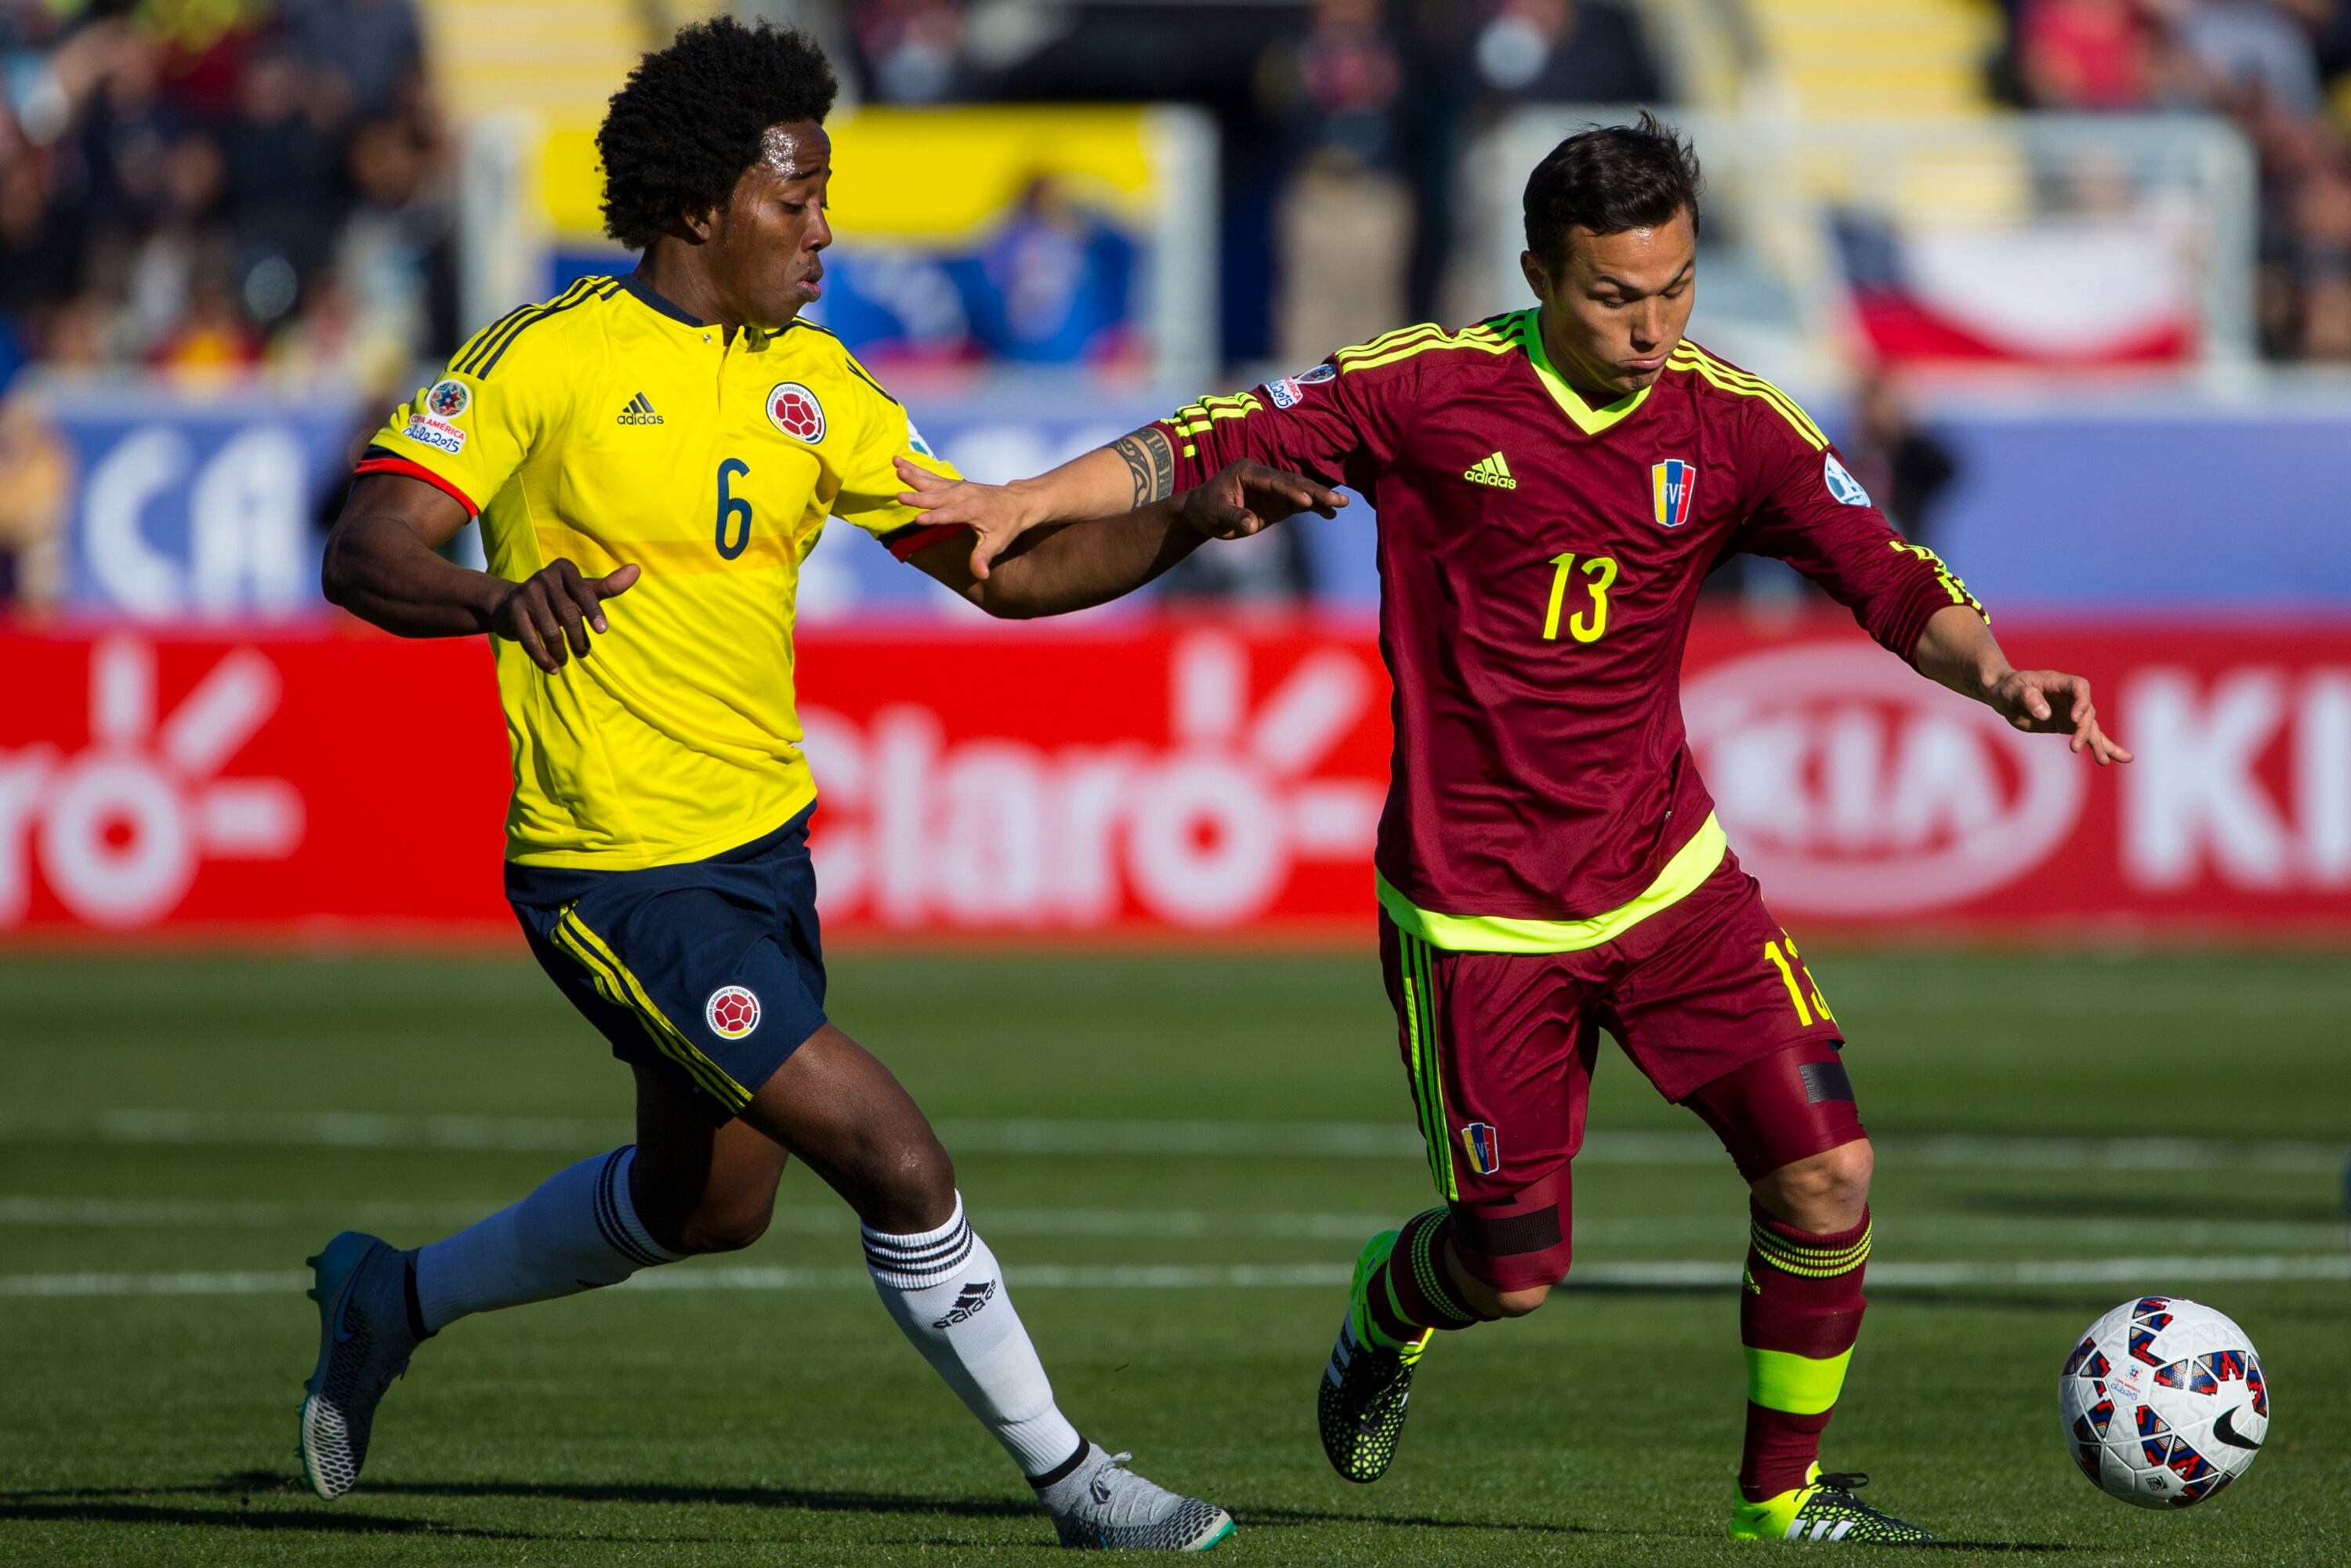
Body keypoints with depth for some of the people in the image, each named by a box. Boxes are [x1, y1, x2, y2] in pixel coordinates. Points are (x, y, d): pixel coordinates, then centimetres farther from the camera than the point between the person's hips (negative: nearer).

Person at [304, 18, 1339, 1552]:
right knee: (904, 1168, -12)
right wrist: (499, 596, -39)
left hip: (764, 846, 8)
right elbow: (362, 555, -18)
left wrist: (1185, 522, -9)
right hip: (623, 879, -8)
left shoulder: (813, 381, 6)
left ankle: (394, 1297, 44)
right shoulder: (548, 358, -13)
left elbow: (1006, 564, 7)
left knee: (710, 1199, 23)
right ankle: (1072, 1483, 4)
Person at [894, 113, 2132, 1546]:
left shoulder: (1731, 427, -4)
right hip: (1476, 910, -3)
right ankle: (1392, 1303, 39)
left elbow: (1891, 577, -8)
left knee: (1825, 1174, -10)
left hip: (1668, 876, 3)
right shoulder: (1429, 391, -10)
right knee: (1515, 1266, 0)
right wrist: (1024, 502, -16)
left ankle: (1784, 1491, 13)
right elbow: (1222, 445, -5)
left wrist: (1996, 675, -27)